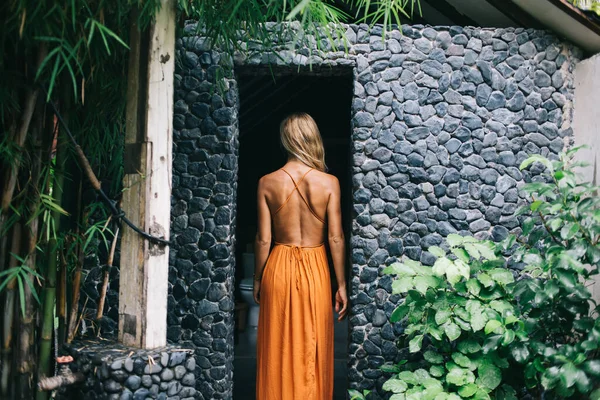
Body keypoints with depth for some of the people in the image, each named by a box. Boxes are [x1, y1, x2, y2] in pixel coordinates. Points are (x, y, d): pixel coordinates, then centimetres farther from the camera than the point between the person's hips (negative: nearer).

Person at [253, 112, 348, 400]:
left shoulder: (267, 183, -5)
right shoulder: (329, 182, -7)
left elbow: (263, 239, -3)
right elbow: (335, 238, -7)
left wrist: (257, 280, 9)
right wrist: (341, 285, 1)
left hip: (279, 267, 1)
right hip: (315, 268, -1)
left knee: (278, 349, 10)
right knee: (313, 351, 9)